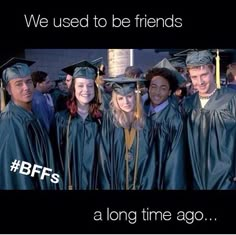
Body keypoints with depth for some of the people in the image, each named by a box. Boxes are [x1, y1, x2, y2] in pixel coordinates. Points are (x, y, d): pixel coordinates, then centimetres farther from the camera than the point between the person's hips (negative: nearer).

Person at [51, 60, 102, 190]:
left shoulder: (101, 118, -4)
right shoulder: (61, 118, -6)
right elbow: (56, 154, -1)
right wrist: (59, 182, -3)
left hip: (95, 181, 1)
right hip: (70, 181, 0)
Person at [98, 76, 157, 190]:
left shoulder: (145, 122, -4)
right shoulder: (109, 119, -10)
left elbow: (150, 161, -3)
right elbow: (104, 158, -10)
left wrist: (147, 187, -9)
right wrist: (107, 186, -14)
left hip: (140, 185, 2)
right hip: (115, 183, -2)